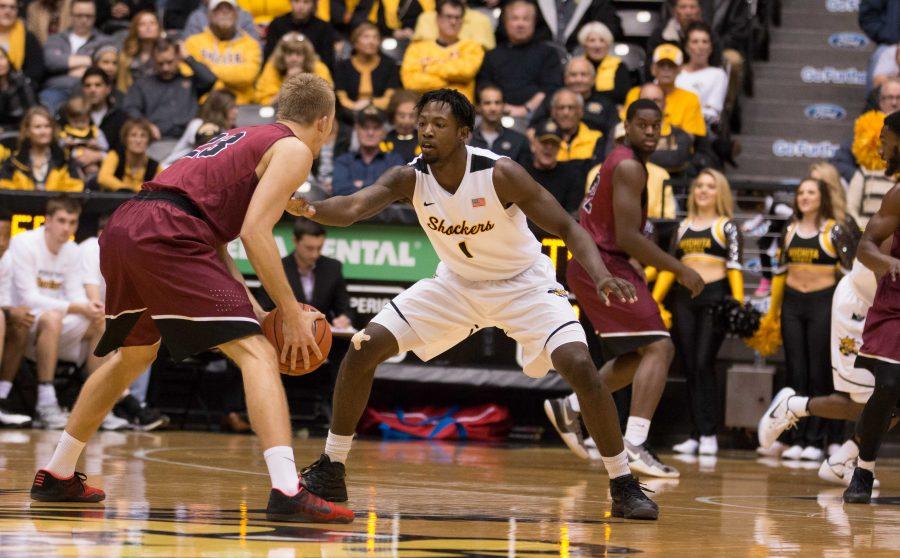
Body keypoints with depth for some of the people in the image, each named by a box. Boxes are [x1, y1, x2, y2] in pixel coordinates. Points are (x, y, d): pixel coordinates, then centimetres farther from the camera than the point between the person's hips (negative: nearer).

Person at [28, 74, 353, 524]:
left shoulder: (241, 139, 31)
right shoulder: (294, 149, 6)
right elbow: (254, 232, -8)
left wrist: (252, 309, 22)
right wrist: (292, 314, -3)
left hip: (122, 229, 9)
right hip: (164, 235, -9)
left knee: (134, 353, 30)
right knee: (256, 353, -10)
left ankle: (57, 476, 38)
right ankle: (287, 492, -25)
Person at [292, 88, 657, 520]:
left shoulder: (500, 174, -29)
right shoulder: (409, 179, -20)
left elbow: (568, 229, -24)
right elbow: (353, 208, -37)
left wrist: (600, 276, -43)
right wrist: (310, 210, -59)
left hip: (523, 284, -4)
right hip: (456, 283, 4)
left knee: (579, 365, -24)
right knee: (363, 350, -7)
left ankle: (623, 485, -8)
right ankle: (329, 471, 8)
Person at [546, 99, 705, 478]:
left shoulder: (618, 161, 18)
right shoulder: (630, 167, -14)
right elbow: (627, 236, -21)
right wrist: (679, 269, -15)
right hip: (603, 265, -10)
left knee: (640, 355, 19)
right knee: (658, 348, -16)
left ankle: (570, 408, 24)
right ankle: (634, 445, -26)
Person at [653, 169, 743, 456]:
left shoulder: (727, 227, 6)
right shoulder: (683, 227, 17)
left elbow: (734, 267, -3)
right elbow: (668, 266, 16)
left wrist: (738, 304, -13)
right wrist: (653, 301, 7)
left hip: (715, 296, -5)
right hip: (684, 299, 5)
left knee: (704, 364, -13)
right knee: (689, 367, 1)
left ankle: (708, 434, -12)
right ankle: (696, 435, 3)